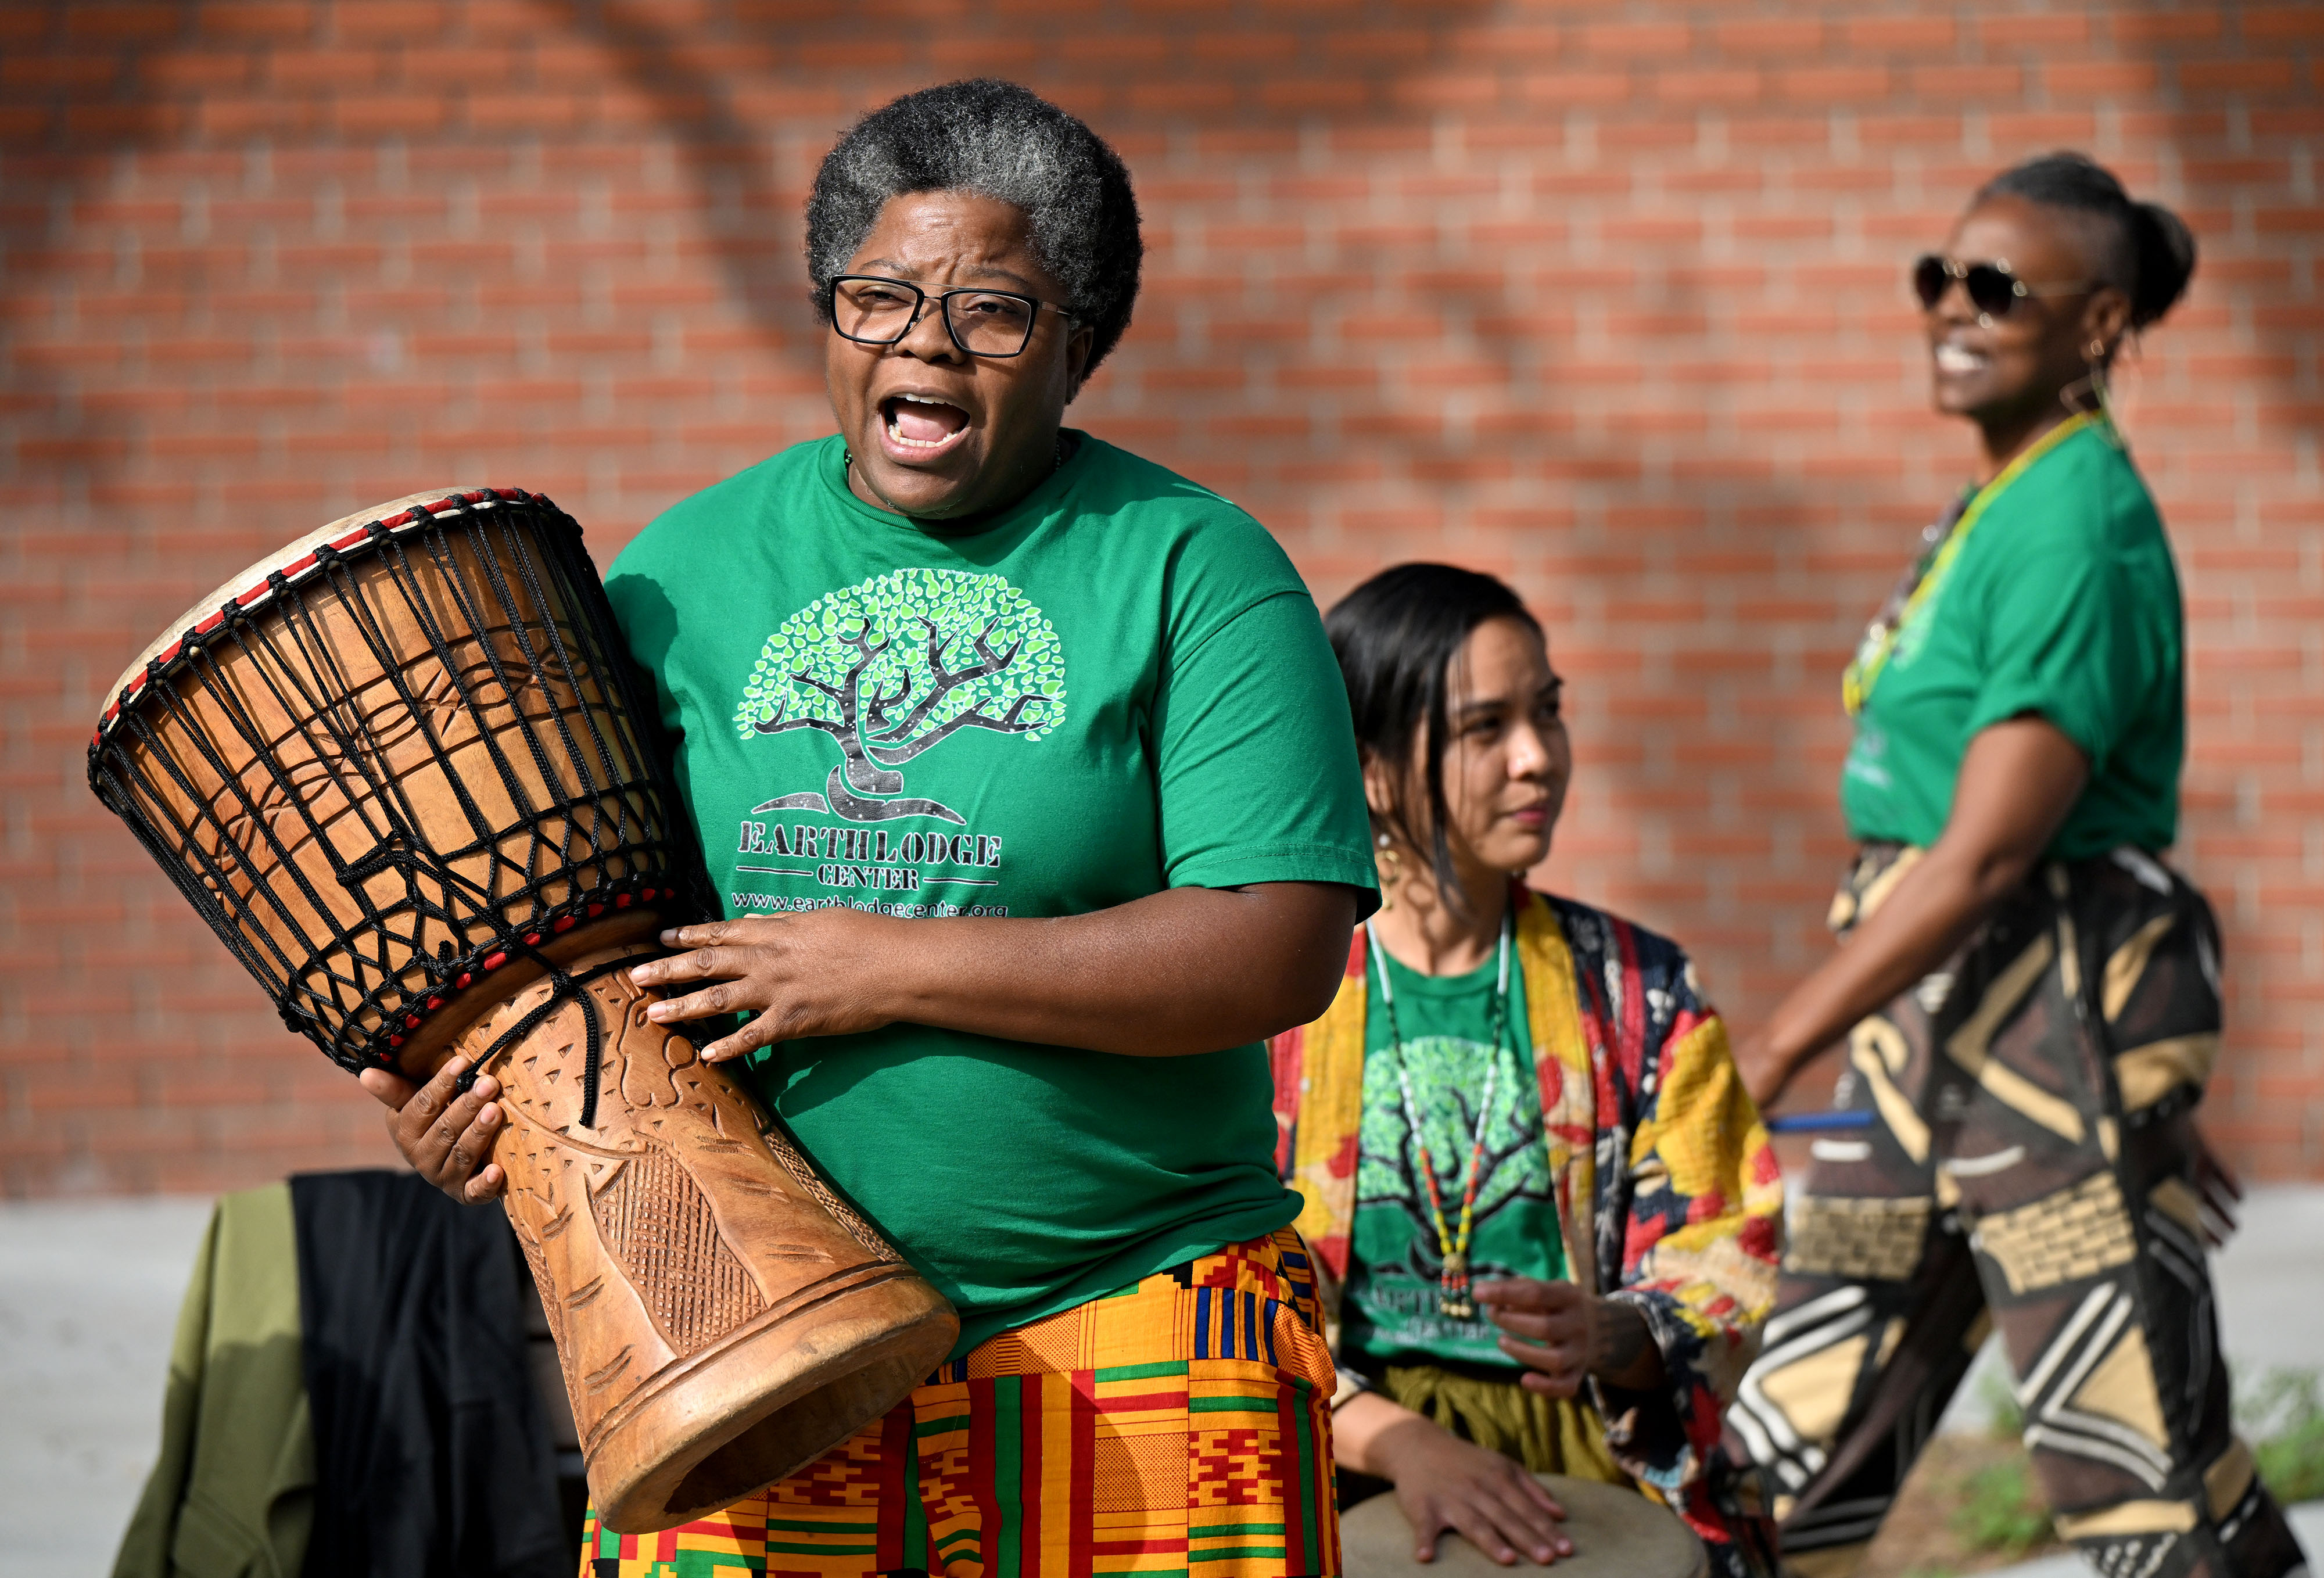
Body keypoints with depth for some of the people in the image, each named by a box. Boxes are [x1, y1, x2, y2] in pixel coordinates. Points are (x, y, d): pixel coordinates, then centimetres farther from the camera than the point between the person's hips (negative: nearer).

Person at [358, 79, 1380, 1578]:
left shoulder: (1190, 569, -1)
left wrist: (892, 970, -16)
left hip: (1130, 1350, -2)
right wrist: (447, 1102, -5)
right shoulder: (682, 571, 10)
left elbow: (1283, 949, -12)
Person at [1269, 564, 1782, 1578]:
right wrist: (1399, 1442, -19)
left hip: (1586, 1445, 1)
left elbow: (1720, 1270, 5)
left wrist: (1615, 1339, -18)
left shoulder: (1637, 994, 10)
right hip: (1333, 1466, -1)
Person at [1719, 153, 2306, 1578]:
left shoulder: (2078, 526, -16)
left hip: (2056, 1015, -10)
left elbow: (1985, 855, -21)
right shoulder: (1994, 510, 14)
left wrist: (1770, 1058, -20)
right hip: (1931, 1013, 10)